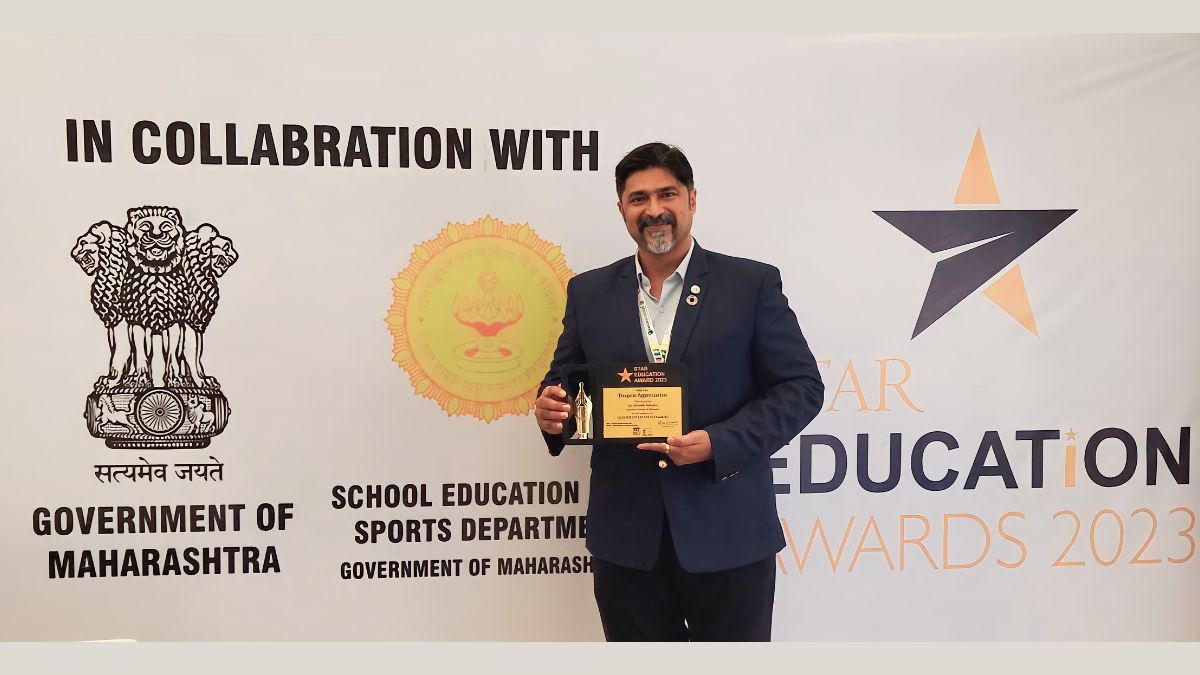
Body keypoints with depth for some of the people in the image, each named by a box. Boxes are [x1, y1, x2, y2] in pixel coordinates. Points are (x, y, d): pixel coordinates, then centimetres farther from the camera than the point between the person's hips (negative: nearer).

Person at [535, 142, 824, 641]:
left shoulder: (752, 284, -2)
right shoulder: (589, 292, 6)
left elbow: (800, 387, -4)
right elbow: (564, 379, 13)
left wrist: (718, 443, -18)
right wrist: (550, 409, -11)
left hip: (728, 532, -2)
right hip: (626, 538, 2)